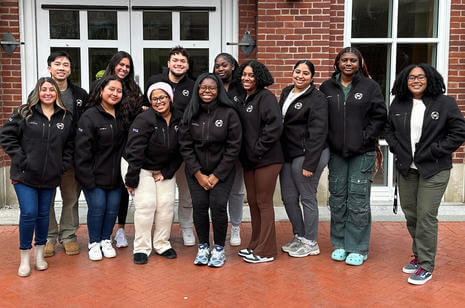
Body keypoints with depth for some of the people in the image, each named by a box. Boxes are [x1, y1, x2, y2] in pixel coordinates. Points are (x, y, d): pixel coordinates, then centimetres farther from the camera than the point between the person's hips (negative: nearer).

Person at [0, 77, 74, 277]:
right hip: (25, 176, -3)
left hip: (50, 177, 3)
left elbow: (70, 145, 13)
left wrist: (63, 165, 3)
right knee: (29, 213, -7)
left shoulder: (66, 117, 5)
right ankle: (25, 256, 11)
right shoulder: (24, 113, -4)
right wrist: (20, 159, -10)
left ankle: (39, 253, 28)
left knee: (43, 214, 11)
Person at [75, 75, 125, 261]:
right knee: (97, 207, -2)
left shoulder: (122, 116, 7)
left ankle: (106, 240, 26)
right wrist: (87, 178, -16)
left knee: (113, 207, 8)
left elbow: (126, 145, 15)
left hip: (115, 174, 5)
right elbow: (82, 149, -13)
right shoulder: (89, 117, -10)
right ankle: (94, 243, 17)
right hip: (94, 176, -5)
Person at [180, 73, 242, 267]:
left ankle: (219, 249, 9)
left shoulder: (228, 113, -8)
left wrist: (216, 175, -9)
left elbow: (234, 147, -8)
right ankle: (203, 247, 15)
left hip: (222, 170, -2)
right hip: (196, 171, 2)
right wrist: (198, 173, -6)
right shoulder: (190, 113, 0)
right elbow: (185, 145, 1)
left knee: (218, 205, -10)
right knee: (199, 206, -4)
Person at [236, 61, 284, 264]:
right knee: (252, 202, 14)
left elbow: (275, 125, -20)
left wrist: (258, 150, -18)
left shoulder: (266, 97, -9)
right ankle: (255, 245, 27)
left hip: (267, 160, -8)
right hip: (249, 160, 8)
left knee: (264, 203, -2)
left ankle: (266, 250, 8)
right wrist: (245, 154, 8)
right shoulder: (244, 99, 15)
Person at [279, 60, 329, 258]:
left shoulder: (317, 99, -11)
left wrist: (310, 164, -20)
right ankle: (299, 236, 31)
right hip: (286, 154, 8)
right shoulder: (286, 93, 13)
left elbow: (317, 133, -16)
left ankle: (311, 243, 16)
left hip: (306, 154, -8)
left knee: (307, 198, 1)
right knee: (288, 197, 13)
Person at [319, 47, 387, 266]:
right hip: (336, 152, 3)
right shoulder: (327, 87, 7)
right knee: (337, 198, 9)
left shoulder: (370, 86, 1)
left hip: (362, 153, -3)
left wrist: (366, 138, -8)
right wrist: (327, 139, 0)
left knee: (358, 200, -1)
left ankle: (358, 248, 11)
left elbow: (379, 116, 0)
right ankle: (339, 244, 23)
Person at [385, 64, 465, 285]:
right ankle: (419, 255, 31)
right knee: (410, 214, 12)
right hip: (406, 168, 5)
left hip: (434, 170, -5)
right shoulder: (398, 105, 6)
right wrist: (397, 148, 0)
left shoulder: (445, 103, -7)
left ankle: (426, 266, 6)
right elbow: (388, 130, 17)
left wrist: (431, 153, -12)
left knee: (426, 216, -6)